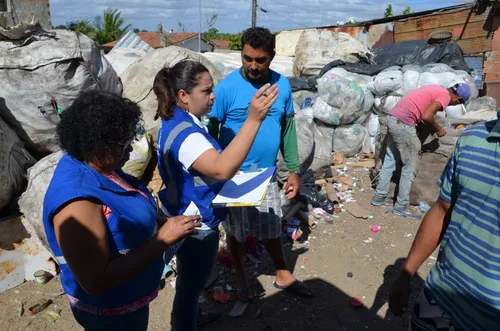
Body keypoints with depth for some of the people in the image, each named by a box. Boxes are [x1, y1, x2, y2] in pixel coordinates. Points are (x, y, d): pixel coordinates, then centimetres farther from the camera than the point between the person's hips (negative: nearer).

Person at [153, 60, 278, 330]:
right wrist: (253, 119, -49)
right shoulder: (184, 134, -31)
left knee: (190, 282, 31)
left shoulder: (178, 121, 2)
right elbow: (222, 169, -47)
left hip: (186, 219, 11)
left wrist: (231, 167, 6)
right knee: (190, 285, 14)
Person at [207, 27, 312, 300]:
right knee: (236, 230, 15)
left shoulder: (282, 85, -3)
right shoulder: (227, 87, -16)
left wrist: (293, 169, 7)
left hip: (267, 174, 3)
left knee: (271, 228, 18)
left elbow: (288, 128, 6)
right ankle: (240, 277, 40)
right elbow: (211, 130, -11)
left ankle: (283, 276, 41)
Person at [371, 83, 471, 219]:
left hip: (392, 119, 10)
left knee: (390, 160, 17)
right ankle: (401, 206, 9)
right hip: (403, 124, -10)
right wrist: (438, 129, -2)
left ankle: (379, 197, 25)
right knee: (410, 166, 2)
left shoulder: (437, 89, 21)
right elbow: (426, 116, -18)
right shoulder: (445, 96, -7)